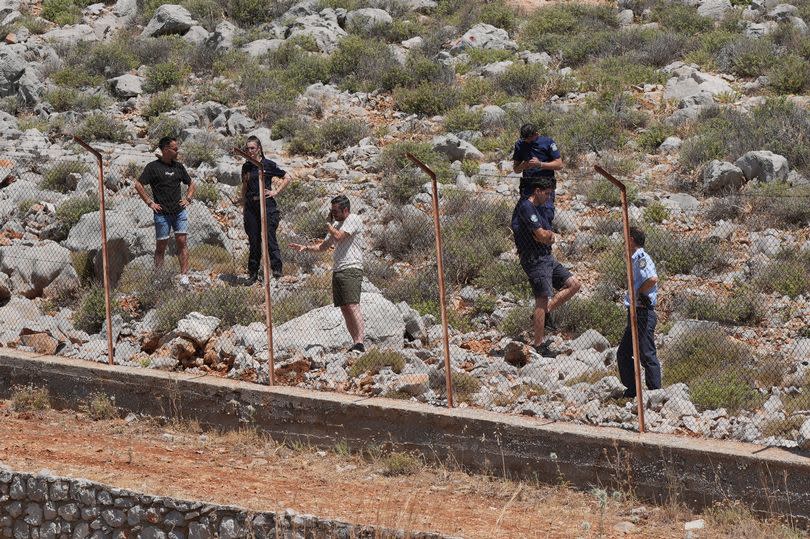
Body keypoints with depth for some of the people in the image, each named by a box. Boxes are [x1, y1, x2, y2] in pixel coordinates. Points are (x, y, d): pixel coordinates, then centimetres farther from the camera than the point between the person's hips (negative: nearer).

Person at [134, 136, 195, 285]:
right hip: (162, 213, -4)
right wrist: (150, 203, -9)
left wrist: (188, 199, 9)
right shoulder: (153, 167, -3)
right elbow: (138, 185, -8)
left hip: (179, 211, 4)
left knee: (182, 242, -4)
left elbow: (191, 184, 25)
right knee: (161, 246, 2)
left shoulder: (178, 166, 12)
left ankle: (184, 276, -4)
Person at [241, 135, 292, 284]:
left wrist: (275, 192, -2)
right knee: (254, 240, 5)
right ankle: (253, 272, 10)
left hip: (267, 204, -4)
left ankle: (276, 268, -7)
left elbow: (287, 178, 5)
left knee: (269, 237, -11)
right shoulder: (246, 167, 12)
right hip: (251, 206, 4)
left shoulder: (268, 165, -1)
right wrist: (244, 207, 16)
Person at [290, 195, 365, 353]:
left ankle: (360, 342, -26)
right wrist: (305, 248, 18)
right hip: (337, 270, 9)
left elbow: (339, 236, -16)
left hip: (351, 269, -9)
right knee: (344, 309, 3)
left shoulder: (354, 219, -4)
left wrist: (328, 224, 2)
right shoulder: (337, 224, 23)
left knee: (352, 305, -19)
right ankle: (355, 343, 3)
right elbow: (324, 245, 30)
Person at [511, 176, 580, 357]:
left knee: (573, 284, 8)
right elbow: (541, 236, -18)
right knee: (542, 300, -10)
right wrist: (547, 235, 3)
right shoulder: (526, 207, -14)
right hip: (534, 259, -10)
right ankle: (539, 345, -5)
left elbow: (549, 238, 15)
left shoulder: (539, 209, 18)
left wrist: (547, 235, -7)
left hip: (547, 258, 10)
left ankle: (542, 315, 11)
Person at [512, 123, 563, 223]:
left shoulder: (547, 142, -2)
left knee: (547, 215, -13)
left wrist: (540, 164, -14)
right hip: (527, 185, 3)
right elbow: (515, 169, 15)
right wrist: (524, 165, -9)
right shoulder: (520, 144, 9)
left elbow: (559, 165, -3)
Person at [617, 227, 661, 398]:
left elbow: (653, 278, -31)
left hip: (643, 313, -11)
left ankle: (655, 393, -3)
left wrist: (639, 292, -17)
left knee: (647, 355, -6)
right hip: (635, 313, 11)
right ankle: (632, 390, 20)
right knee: (623, 353, 15)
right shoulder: (636, 259, 17)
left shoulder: (641, 258, -14)